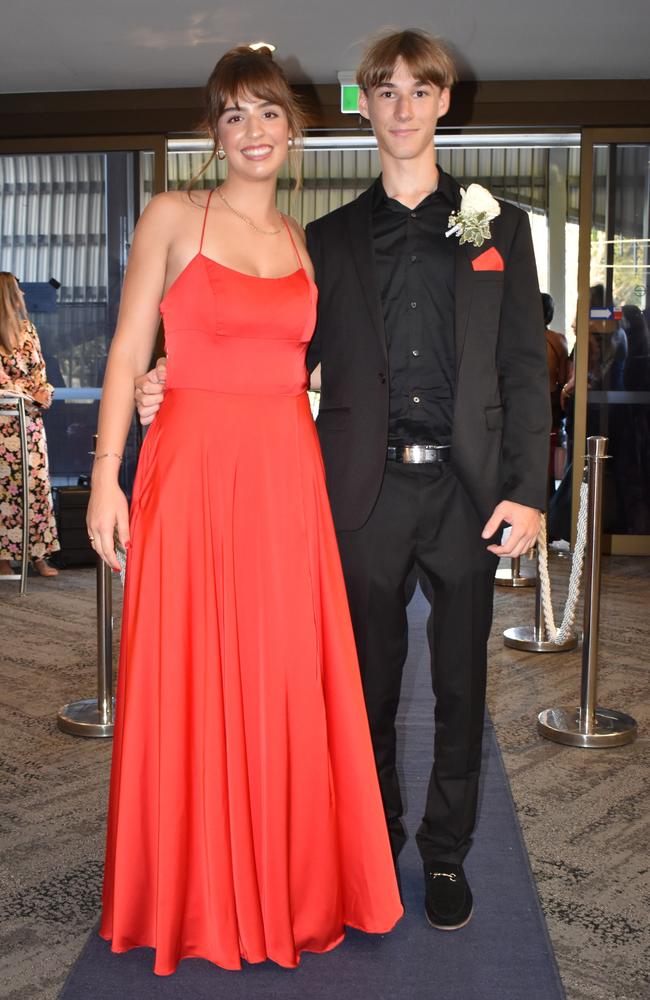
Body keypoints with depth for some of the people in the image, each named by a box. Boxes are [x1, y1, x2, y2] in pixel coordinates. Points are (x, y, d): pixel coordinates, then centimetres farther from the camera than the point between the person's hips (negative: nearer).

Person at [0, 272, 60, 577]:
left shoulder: (27, 328, 14)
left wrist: (45, 391, -2)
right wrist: (31, 394, -12)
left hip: (31, 417, 6)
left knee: (38, 483, 4)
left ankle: (39, 554, 9)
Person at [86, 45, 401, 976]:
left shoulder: (306, 241, 14)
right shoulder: (173, 217, 2)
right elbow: (128, 352, -1)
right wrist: (106, 475, -8)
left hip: (288, 478, 3)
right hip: (192, 470, -3)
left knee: (287, 682, 7)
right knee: (191, 685, 4)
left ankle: (290, 882, 26)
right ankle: (196, 893, 24)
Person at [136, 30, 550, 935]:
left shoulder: (498, 226, 9)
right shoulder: (330, 238, 11)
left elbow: (525, 368, 4)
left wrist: (525, 489, -5)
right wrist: (177, 390, -5)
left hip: (466, 488, 0)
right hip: (369, 491, 1)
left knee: (461, 684, 10)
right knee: (371, 684, 11)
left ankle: (447, 855, 29)